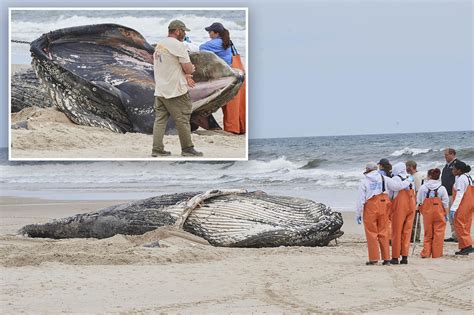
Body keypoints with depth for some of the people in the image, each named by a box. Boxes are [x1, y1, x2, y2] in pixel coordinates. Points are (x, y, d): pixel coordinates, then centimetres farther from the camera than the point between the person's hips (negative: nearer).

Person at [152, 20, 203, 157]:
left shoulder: (159, 45, 13)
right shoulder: (178, 45, -13)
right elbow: (189, 69, -12)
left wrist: (184, 75, 16)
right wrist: (191, 68, 10)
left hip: (159, 91, 8)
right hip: (176, 92, -8)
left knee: (160, 119, 9)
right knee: (182, 120, 2)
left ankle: (157, 149, 6)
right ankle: (187, 149, 9)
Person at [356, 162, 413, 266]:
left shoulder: (364, 181, 0)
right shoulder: (384, 179, 6)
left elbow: (361, 199, -3)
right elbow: (396, 186, 2)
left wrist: (358, 214, 2)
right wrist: (407, 183, 20)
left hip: (370, 208, -3)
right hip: (383, 207, 3)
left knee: (371, 233, 3)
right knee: (383, 233, 8)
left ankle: (373, 259, 1)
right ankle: (386, 258, 8)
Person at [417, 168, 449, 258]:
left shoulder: (423, 187, -3)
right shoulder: (442, 188, -5)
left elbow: (418, 201, 4)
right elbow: (446, 203, -1)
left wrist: (421, 209, 21)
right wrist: (446, 214, 9)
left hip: (427, 213, 1)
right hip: (439, 213, -1)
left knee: (428, 233, 10)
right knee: (438, 233, 3)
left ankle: (426, 253, 5)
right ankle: (437, 253, 3)